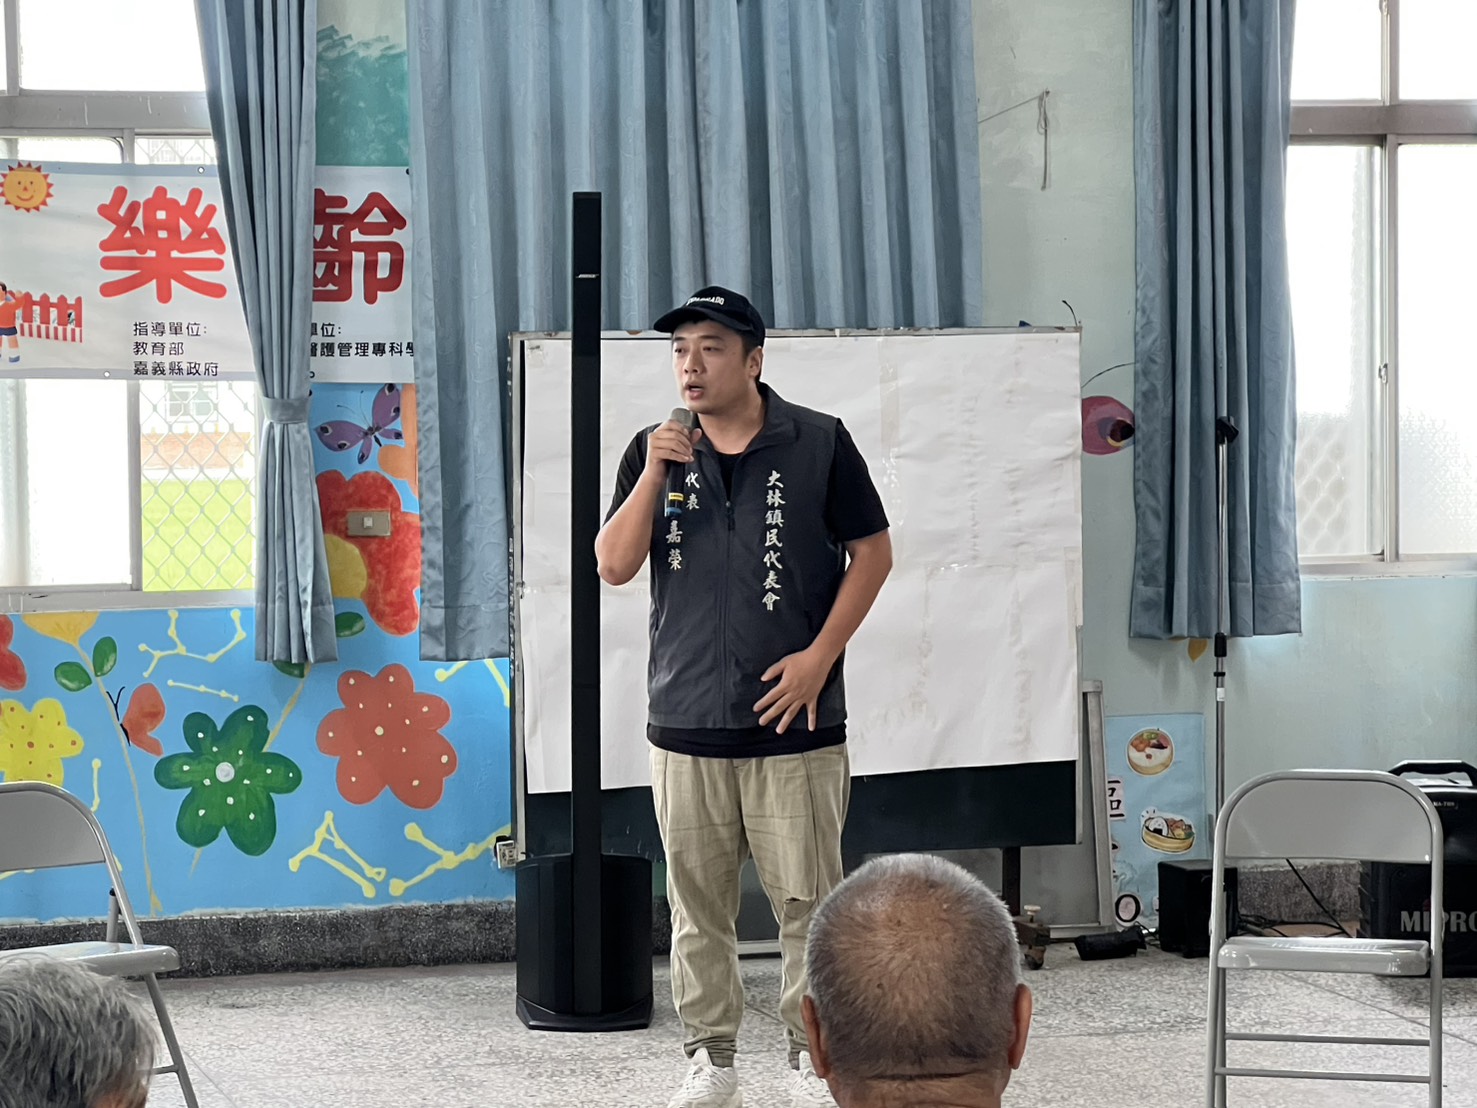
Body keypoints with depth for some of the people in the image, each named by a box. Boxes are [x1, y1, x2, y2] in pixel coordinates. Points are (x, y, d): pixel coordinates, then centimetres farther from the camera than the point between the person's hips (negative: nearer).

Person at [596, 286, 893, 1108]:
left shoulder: (819, 444, -2)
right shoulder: (656, 450, 7)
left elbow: (872, 552, 1)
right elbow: (615, 565, 1)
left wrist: (819, 656, -7)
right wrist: (654, 474, -12)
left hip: (792, 720, -3)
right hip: (686, 723, 3)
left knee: (806, 898, 0)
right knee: (697, 901, 8)